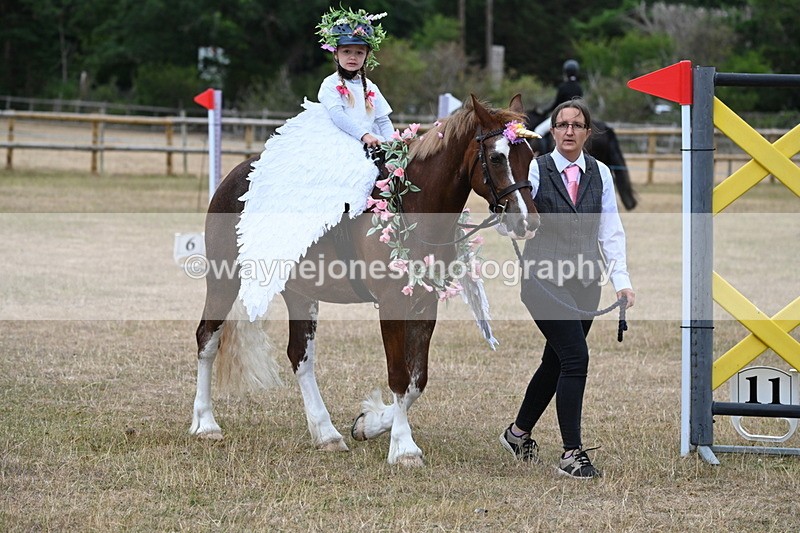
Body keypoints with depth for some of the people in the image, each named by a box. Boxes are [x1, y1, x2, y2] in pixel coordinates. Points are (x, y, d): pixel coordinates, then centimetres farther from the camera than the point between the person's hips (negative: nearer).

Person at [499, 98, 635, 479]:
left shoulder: (600, 174, 8)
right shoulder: (535, 170, -4)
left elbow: (611, 232, 8)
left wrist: (621, 280, 1)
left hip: (584, 281, 5)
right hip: (544, 277, -5)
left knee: (556, 361, 13)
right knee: (575, 358, -15)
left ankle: (519, 433, 34)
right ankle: (572, 454, -9)